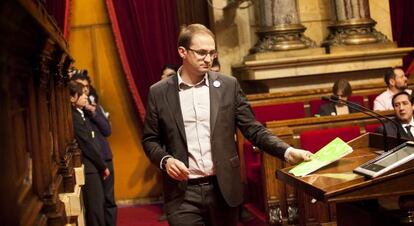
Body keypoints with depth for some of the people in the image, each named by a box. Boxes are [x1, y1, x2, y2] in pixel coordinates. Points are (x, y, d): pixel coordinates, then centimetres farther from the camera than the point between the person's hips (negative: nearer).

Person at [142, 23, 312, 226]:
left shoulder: (228, 85, 2)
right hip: (183, 193, -1)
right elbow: (150, 140, 7)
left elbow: (253, 129, 1)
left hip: (223, 188, 1)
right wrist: (166, 160, -12)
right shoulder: (159, 92, 1)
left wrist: (287, 151, -12)